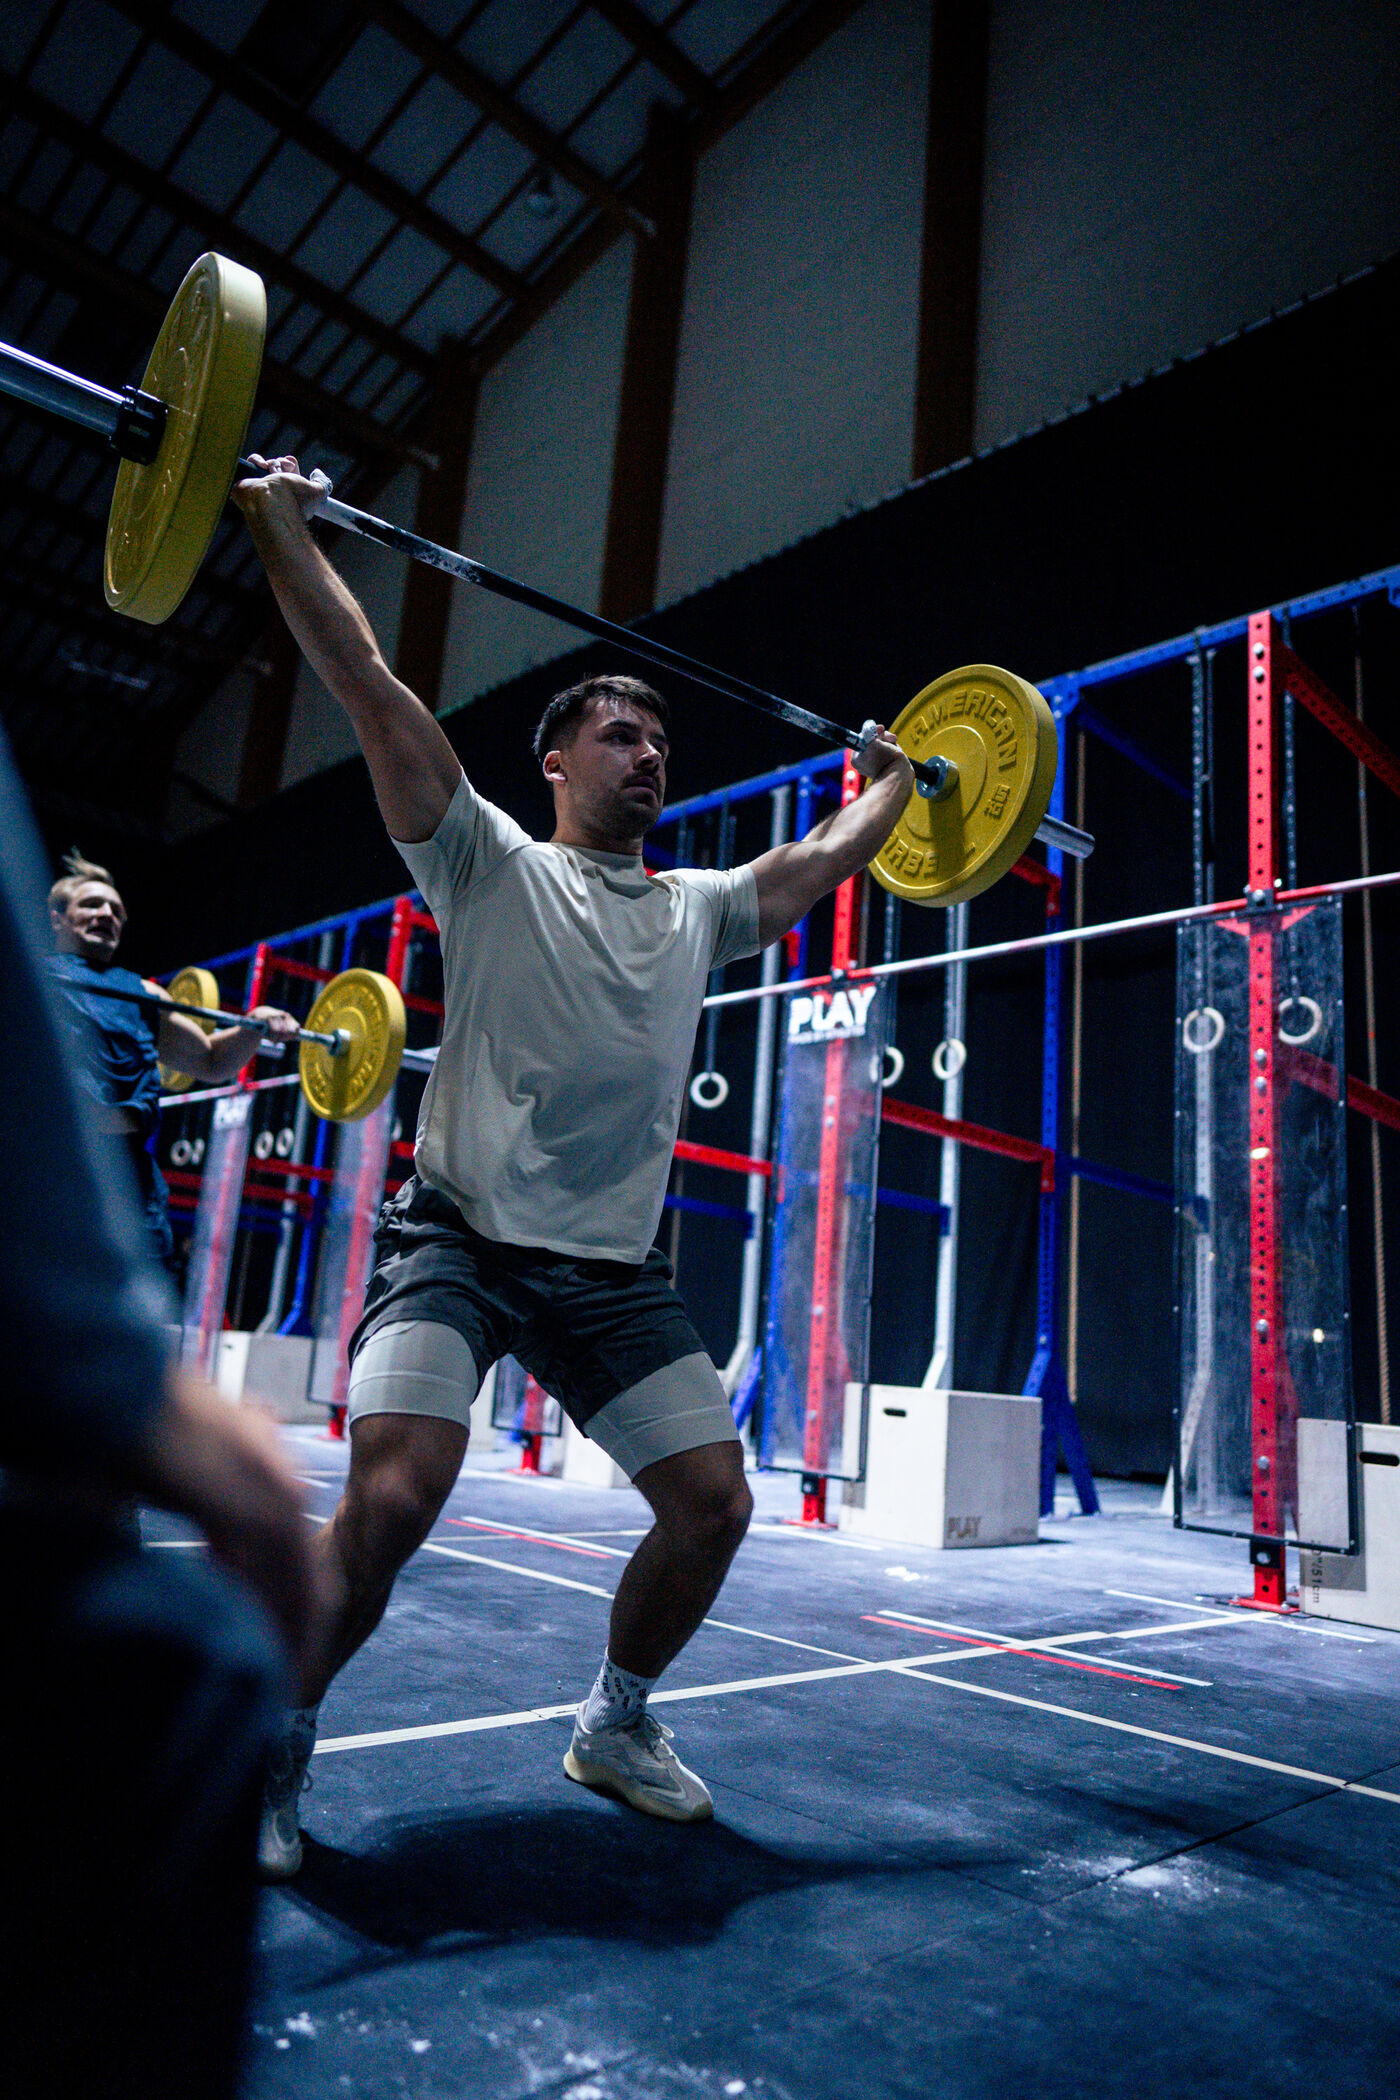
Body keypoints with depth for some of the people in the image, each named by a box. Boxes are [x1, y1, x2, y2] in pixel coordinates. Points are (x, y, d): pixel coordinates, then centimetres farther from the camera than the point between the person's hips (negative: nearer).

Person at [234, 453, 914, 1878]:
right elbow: (369, 688, -1)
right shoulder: (492, 865, 2)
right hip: (461, 1238, -5)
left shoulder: (699, 908, 16)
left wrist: (892, 779, 39)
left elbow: (820, 862, 30)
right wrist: (276, 521, 1)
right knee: (391, 1500, -21)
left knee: (713, 1500, 2)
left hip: (614, 1268, 5)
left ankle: (616, 1723, 30)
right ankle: (272, 1750, 8)